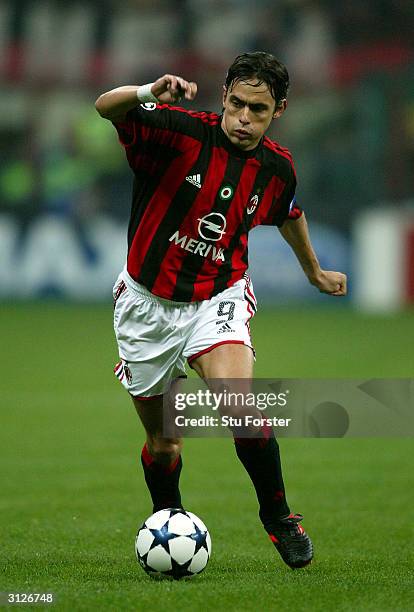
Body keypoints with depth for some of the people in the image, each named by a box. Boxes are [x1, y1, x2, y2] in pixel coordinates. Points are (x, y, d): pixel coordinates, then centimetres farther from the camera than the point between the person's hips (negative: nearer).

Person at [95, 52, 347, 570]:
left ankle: (277, 514, -6)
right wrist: (150, 94, -55)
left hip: (218, 298, 1)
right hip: (148, 302, -1)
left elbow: (288, 214, 20)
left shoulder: (277, 167, -4)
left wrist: (314, 271, 35)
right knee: (161, 442, 9)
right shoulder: (183, 132, -17)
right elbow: (106, 107, -33)